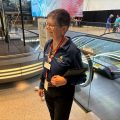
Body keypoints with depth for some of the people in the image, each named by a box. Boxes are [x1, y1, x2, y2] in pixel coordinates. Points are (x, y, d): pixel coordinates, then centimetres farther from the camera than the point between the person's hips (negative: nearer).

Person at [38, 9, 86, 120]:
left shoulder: (72, 50, -26)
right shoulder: (48, 44, -8)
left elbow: (82, 76, -16)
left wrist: (66, 80, -32)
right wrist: (41, 86, 12)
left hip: (63, 94, -6)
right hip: (48, 91, 6)